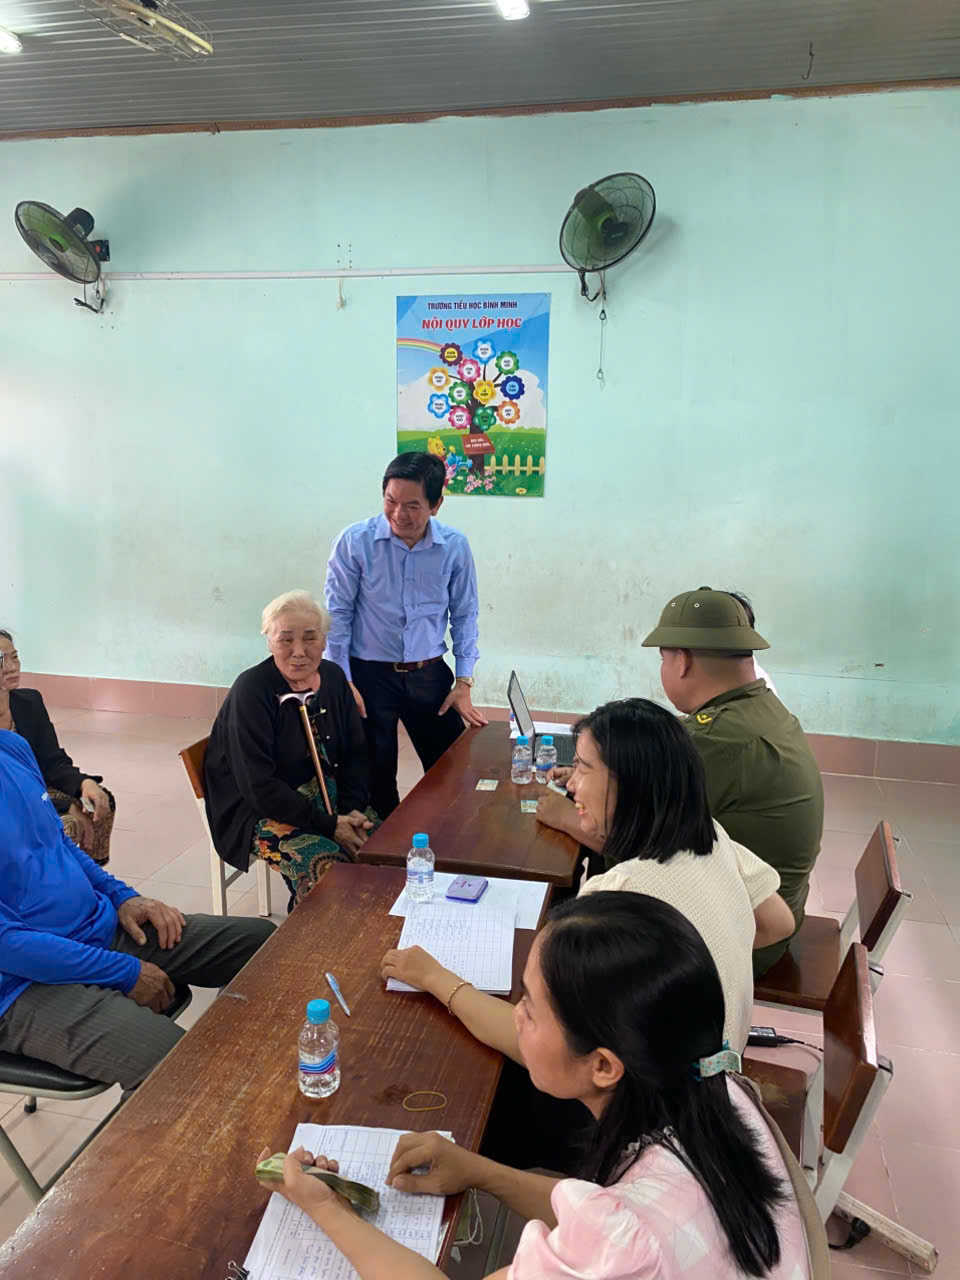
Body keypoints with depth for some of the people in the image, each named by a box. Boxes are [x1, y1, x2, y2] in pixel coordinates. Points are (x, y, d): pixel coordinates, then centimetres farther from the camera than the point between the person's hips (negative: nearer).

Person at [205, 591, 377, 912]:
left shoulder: (333, 677, 1)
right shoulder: (251, 690, -19)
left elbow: (355, 752, 8)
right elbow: (258, 786, -22)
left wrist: (353, 809, -9)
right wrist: (329, 825, -22)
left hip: (323, 796, 6)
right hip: (259, 811, -6)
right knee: (328, 867, -29)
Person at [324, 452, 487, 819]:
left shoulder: (455, 547, -5)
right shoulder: (355, 541, -12)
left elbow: (464, 615, 5)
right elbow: (337, 614, -6)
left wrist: (464, 682, 2)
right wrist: (342, 682, -7)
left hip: (428, 674, 2)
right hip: (369, 674, -2)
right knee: (376, 777, 9)